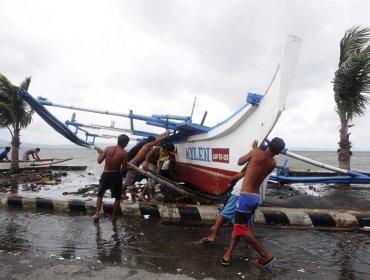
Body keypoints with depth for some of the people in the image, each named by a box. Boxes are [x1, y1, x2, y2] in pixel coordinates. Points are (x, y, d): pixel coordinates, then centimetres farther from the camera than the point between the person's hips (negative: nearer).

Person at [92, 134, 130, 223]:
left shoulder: (108, 148, -5)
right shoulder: (124, 153, -12)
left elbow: (99, 161, -2)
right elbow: (124, 168, -12)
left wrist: (100, 152, 15)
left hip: (105, 175, 3)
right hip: (116, 175, -2)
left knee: (100, 195, 22)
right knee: (117, 197, 16)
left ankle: (97, 214, 13)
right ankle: (114, 216, 20)